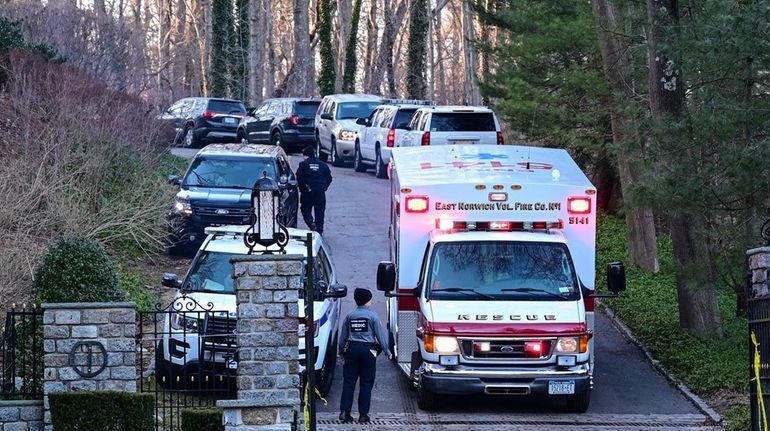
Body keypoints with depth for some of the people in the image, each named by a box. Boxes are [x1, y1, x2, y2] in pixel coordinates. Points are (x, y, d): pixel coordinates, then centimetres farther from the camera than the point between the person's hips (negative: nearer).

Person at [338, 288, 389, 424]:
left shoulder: (350, 316, 5)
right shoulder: (373, 316, -5)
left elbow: (343, 336, 11)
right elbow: (380, 336, -4)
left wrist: (341, 351, 23)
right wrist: (386, 350, 7)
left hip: (351, 348, 3)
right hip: (368, 349, -3)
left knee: (348, 382, 7)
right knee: (366, 383, 3)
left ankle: (344, 412, 0)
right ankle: (363, 415, 2)